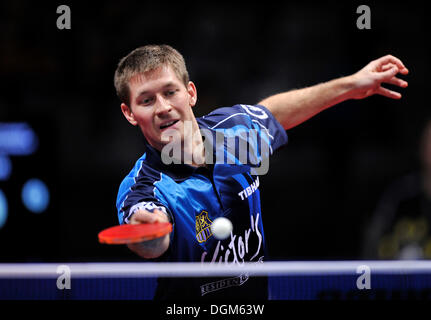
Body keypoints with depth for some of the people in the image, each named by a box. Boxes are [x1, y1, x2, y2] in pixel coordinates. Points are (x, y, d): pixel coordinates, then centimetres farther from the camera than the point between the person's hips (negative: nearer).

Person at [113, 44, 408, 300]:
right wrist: (144, 230, -68)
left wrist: (350, 85, 23)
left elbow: (271, 113, 20)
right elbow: (154, 246, -44)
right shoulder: (144, 187, -22)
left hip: (259, 294, 5)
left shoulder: (234, 127, -4)